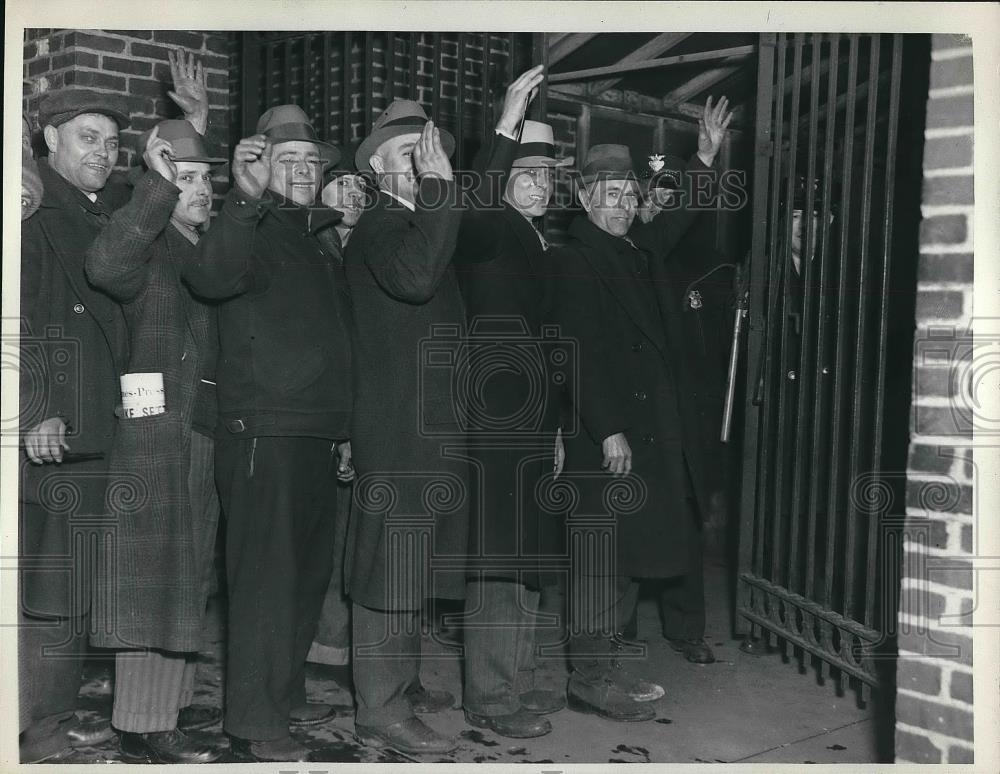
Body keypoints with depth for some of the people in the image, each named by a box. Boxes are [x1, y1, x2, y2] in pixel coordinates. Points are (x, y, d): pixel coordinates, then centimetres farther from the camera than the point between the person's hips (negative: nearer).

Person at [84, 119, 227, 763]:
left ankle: (173, 700, 24)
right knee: (154, 574, -5)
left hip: (201, 434, 8)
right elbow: (106, 266, -30)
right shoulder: (150, 247, -5)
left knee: (186, 577, 13)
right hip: (156, 432, -8)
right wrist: (159, 187, -27)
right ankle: (143, 727, 3)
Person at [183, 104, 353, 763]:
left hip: (319, 440, 9)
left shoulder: (320, 245, 20)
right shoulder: (253, 230, -5)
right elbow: (210, 277, -30)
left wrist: (344, 431, 24)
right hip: (264, 437, -8)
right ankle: (254, 725, 6)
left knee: (308, 577, 15)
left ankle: (287, 696, 30)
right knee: (266, 579, -4)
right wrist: (246, 197, -38)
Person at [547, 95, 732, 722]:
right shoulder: (576, 261, -9)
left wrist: (706, 158, 24)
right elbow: (583, 351, -17)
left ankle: (608, 666, 26)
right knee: (602, 555, -2)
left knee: (625, 555, 14)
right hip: (607, 438, -9)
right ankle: (591, 678, 9)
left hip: (651, 431, 9)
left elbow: (681, 218, 33)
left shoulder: (640, 250, 14)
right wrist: (609, 430, -20)